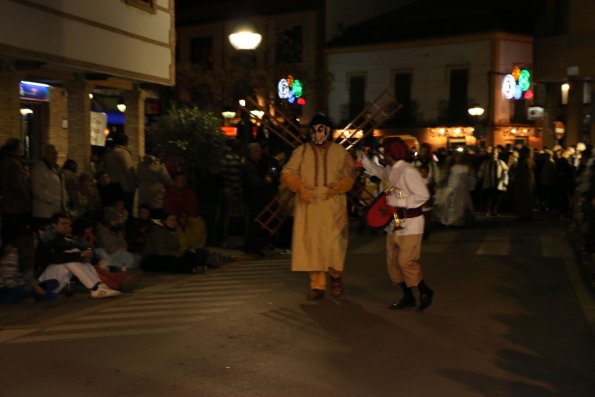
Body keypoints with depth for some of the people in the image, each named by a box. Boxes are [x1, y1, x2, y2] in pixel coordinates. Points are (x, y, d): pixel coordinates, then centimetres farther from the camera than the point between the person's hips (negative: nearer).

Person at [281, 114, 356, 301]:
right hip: (308, 206, 1)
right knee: (311, 244, 1)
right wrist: (300, 188, -16)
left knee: (334, 243, -5)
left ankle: (336, 277, 23)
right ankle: (317, 285, 11)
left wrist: (338, 186, -13)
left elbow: (350, 175, 7)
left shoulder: (339, 151, 7)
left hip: (333, 205, -1)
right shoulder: (301, 151, 7)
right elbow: (287, 173, 1)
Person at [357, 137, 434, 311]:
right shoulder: (390, 170, 7)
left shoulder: (408, 171, -19)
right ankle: (408, 297, 21)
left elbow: (423, 195, -22)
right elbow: (378, 171, 31)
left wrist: (398, 201, -22)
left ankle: (425, 291, 13)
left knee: (406, 262, -8)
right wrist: (363, 159, 22)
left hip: (410, 223, -9)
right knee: (393, 262, 10)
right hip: (395, 223, 9)